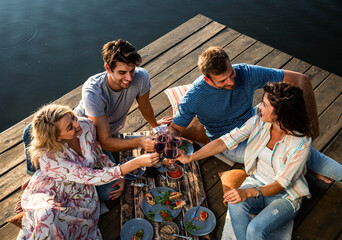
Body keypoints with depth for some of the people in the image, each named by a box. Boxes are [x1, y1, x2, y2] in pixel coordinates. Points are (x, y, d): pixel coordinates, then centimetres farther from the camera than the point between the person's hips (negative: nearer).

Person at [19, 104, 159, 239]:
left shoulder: (87, 126, -15)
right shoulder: (48, 158, -31)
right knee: (47, 219, -39)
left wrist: (120, 177, -10)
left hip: (80, 196, 5)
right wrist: (137, 163, -36)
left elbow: (98, 155, 5)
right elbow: (92, 177, -32)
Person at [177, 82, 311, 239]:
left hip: (285, 197, -4)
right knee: (235, 205, -31)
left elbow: (280, 184, -23)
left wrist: (248, 192, -40)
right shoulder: (259, 122, -11)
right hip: (256, 182, 4)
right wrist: (190, 157, -10)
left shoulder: (301, 144, -25)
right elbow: (225, 141, -9)